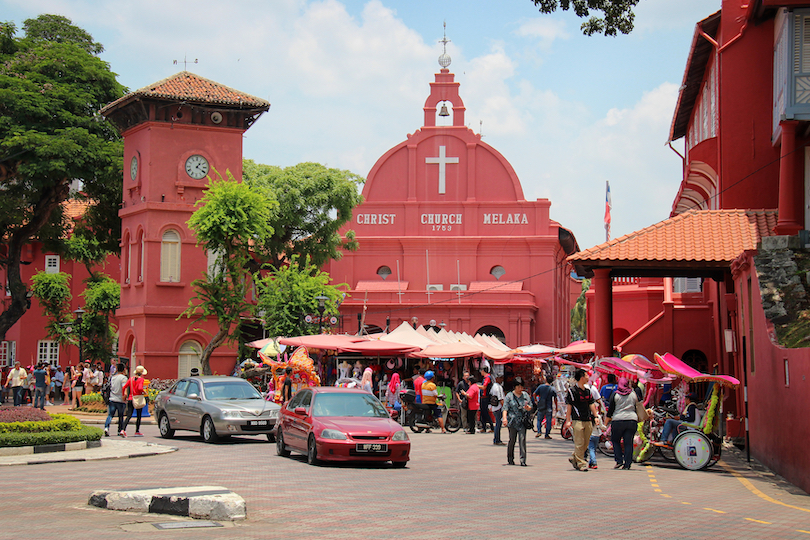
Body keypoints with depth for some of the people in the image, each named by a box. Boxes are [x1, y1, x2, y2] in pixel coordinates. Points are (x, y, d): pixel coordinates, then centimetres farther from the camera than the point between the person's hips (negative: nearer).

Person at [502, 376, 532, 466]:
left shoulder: (525, 395, 13)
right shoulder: (509, 396, 5)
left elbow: (530, 407, 15)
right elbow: (505, 408, -1)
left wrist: (527, 407, -9)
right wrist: (504, 417, -16)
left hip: (522, 421, 1)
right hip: (512, 421, -1)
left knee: (522, 439, -9)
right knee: (512, 440, 3)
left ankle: (523, 460, -9)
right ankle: (510, 459, 17)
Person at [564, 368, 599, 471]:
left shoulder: (587, 391, 16)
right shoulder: (572, 391, -4)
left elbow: (591, 404, 20)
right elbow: (568, 406, -6)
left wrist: (595, 417, 13)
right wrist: (568, 420, -10)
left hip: (588, 420, 7)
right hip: (578, 421, -7)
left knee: (586, 443, 8)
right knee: (579, 443, -6)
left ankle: (573, 458, 25)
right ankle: (581, 464, -1)